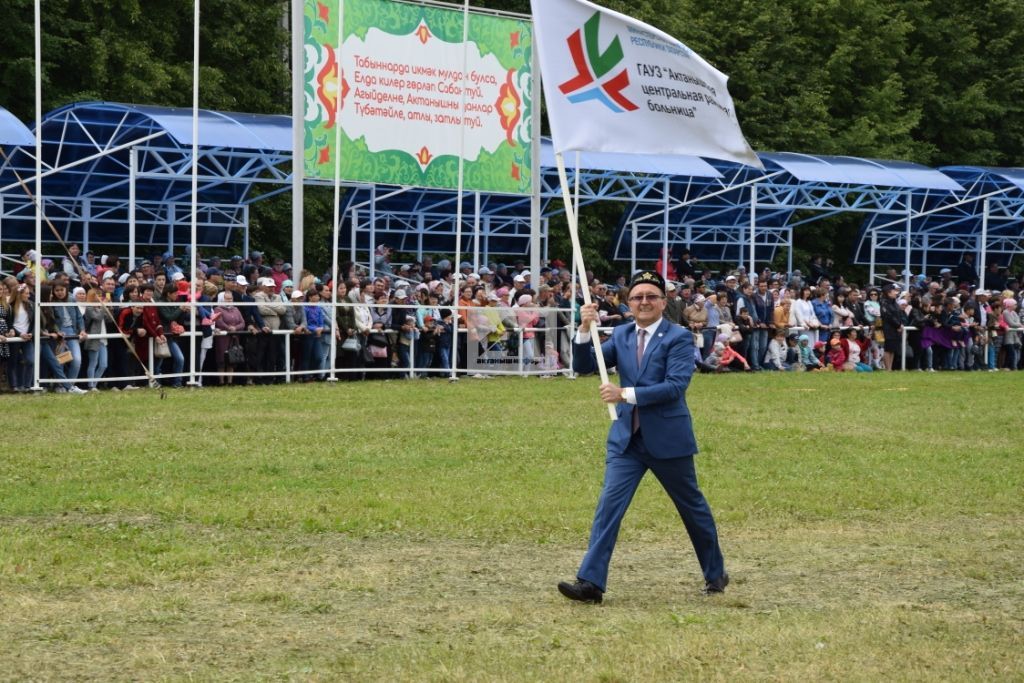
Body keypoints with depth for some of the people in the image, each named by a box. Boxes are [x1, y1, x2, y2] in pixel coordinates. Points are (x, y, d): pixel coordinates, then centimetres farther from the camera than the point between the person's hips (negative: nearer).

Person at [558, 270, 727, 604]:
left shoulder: (679, 337, -9)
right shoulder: (621, 335, 7)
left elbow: (675, 386, -21)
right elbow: (584, 365, 3)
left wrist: (626, 394, -27)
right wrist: (585, 329, -14)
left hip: (667, 438, -3)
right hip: (627, 438, 4)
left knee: (692, 506, 13)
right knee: (609, 505, -10)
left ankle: (715, 573, 32)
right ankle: (591, 582, -14)